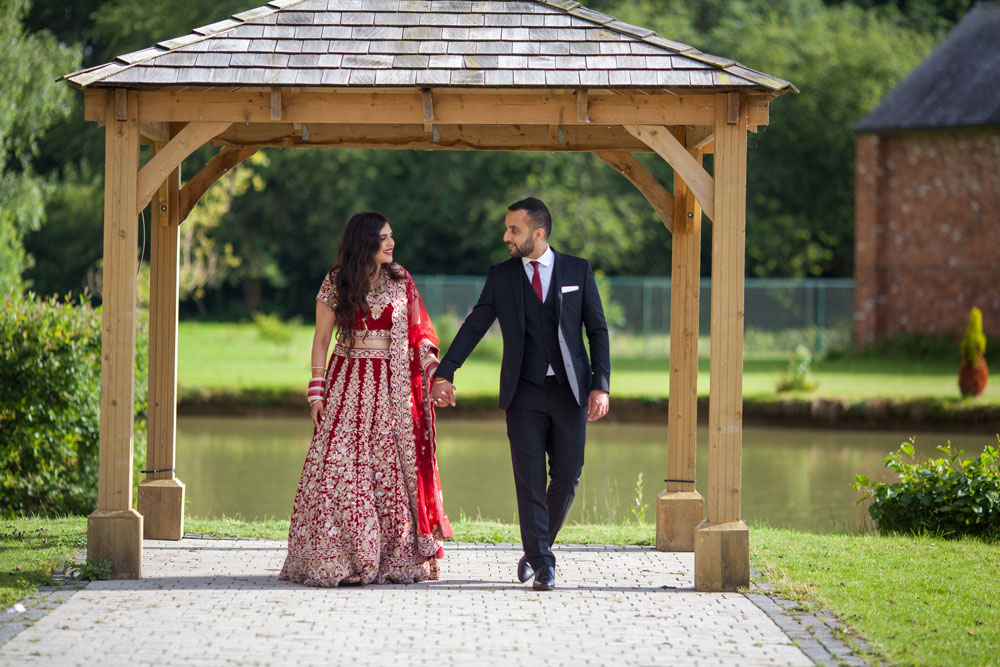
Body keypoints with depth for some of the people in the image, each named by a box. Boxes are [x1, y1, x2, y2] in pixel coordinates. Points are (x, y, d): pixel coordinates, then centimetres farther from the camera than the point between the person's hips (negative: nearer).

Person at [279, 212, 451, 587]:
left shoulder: (400, 281, 7)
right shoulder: (336, 285, 2)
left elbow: (416, 332, 9)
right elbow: (321, 339, 5)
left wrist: (434, 370, -8)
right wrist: (317, 392, -1)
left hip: (394, 387, 1)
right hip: (349, 385, -1)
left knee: (394, 472, 0)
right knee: (339, 468, -8)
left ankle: (395, 560, 6)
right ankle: (338, 560, -3)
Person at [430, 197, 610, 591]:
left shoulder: (578, 271, 3)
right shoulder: (501, 275, 5)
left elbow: (597, 331, 4)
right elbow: (474, 326, 5)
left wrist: (600, 386, -6)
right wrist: (444, 373, -4)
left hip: (569, 392, 0)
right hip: (524, 393, 0)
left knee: (567, 478, 1)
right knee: (530, 480, -5)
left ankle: (538, 549, 21)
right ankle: (541, 563, -2)